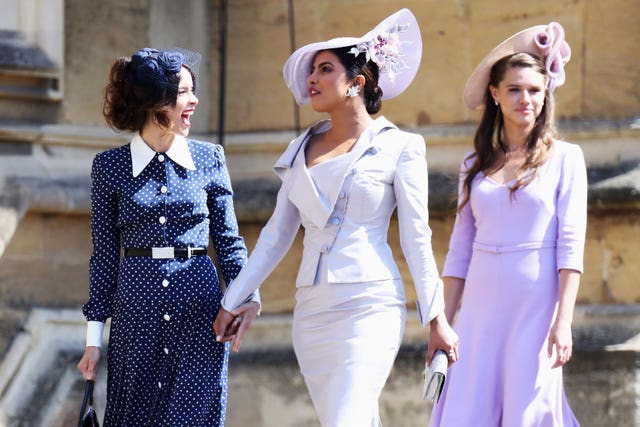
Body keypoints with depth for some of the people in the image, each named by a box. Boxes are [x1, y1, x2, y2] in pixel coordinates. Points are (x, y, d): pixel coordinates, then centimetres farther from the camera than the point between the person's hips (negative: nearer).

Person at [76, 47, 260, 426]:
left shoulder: (209, 159, 5)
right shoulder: (110, 167, 3)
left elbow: (228, 240, 9)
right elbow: (105, 254, 6)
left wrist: (248, 296, -7)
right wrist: (94, 336, 4)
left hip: (200, 312, 0)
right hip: (136, 312, 0)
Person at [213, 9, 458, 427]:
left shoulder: (398, 147, 0)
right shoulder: (303, 149, 13)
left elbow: (417, 239, -1)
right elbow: (276, 235, 17)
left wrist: (437, 320, -3)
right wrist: (232, 302, 17)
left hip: (369, 307, -5)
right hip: (312, 309, 6)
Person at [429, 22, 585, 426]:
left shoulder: (564, 158, 2)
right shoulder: (476, 165, 12)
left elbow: (571, 246, -5)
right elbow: (460, 251, 13)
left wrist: (563, 322, -14)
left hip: (535, 306, -3)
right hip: (481, 308, 4)